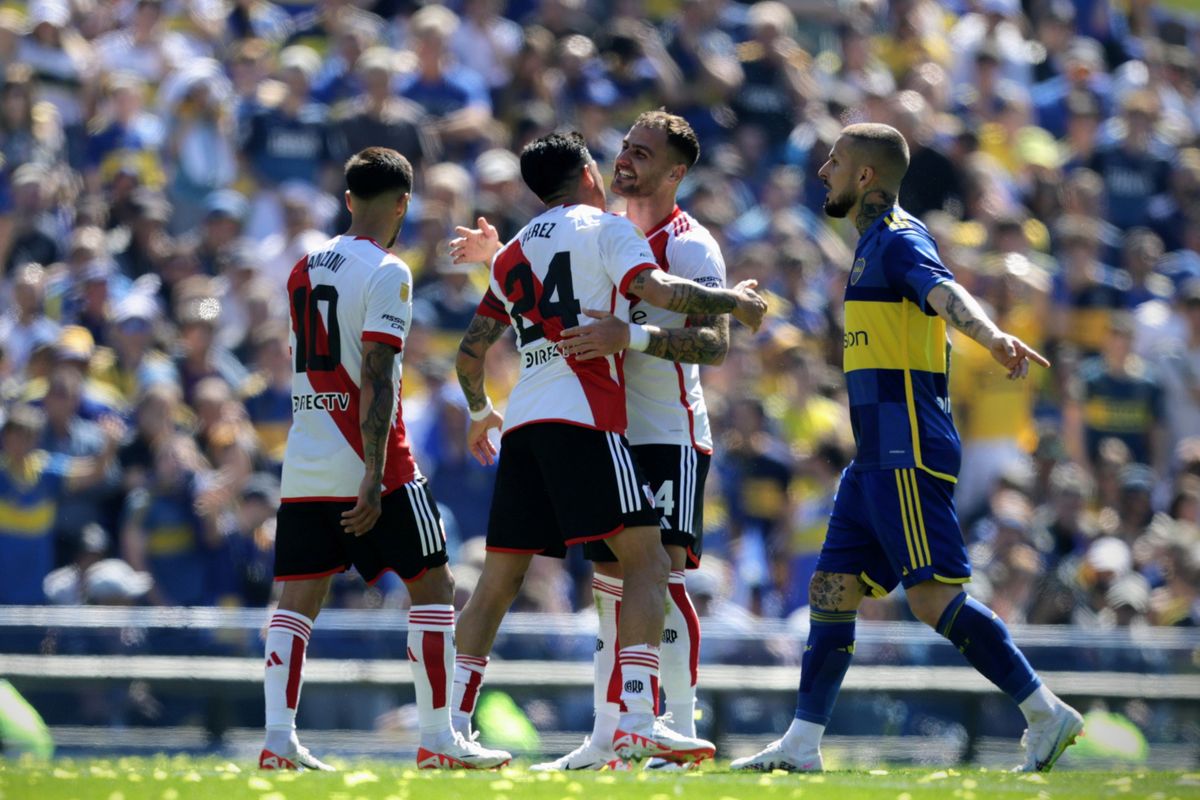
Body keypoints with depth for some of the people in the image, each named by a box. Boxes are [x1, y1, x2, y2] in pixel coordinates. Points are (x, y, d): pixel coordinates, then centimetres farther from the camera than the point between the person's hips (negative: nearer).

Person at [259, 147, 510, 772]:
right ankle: (437, 738, 1)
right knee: (433, 586, 4)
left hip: (303, 463, 6)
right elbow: (377, 377, -17)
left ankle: (278, 738, -5)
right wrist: (374, 476, -20)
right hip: (365, 463, -6)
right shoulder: (386, 272, -10)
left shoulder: (304, 268, 12)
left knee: (298, 599, 6)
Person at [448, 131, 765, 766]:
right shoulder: (606, 230, 4)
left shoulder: (513, 253, 22)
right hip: (585, 416, -7)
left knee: (500, 575, 11)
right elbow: (657, 290, -14)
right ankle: (637, 724, -22)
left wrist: (478, 412, 41)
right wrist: (733, 302, 0)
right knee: (646, 559, -8)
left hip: (523, 422, 7)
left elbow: (471, 350, 24)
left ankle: (449, 729, 9)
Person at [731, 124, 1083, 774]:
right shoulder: (875, 244, 20)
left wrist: (994, 338, -51)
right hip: (879, 457, 10)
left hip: (907, 453, -10)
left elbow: (946, 293, -31)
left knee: (934, 596, -15)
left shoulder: (898, 240, -11)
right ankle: (802, 744, 11)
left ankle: (1045, 715, -11)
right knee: (831, 590, 9)